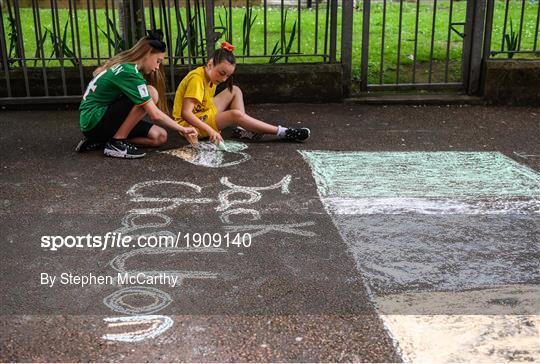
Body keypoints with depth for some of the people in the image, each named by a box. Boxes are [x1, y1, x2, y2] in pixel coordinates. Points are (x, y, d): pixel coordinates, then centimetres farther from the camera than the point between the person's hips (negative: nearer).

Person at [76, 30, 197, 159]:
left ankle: (100, 141, 2)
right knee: (151, 94, -22)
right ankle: (116, 143, -15)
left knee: (160, 137, -1)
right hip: (94, 122, -10)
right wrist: (181, 129, -11)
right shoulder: (129, 73, -21)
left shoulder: (124, 65, 8)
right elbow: (155, 115, -22)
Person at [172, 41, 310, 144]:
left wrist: (216, 124, -10)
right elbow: (185, 113, -31)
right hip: (190, 124, -10)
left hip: (204, 116, 10)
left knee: (234, 91, 8)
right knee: (236, 114, -27)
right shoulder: (197, 79, -25)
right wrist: (210, 130, -40)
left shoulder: (210, 77, 3)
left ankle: (242, 129, -9)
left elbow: (205, 103, 7)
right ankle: (284, 133, -22)